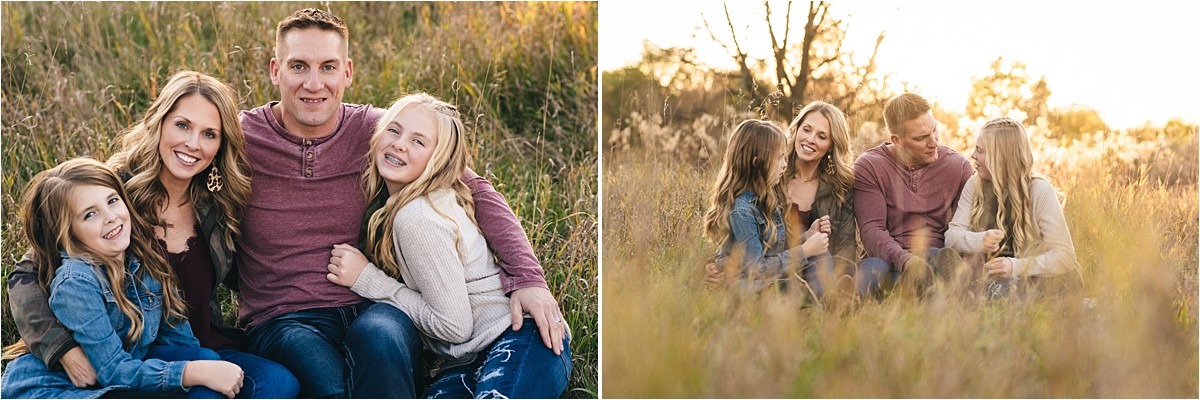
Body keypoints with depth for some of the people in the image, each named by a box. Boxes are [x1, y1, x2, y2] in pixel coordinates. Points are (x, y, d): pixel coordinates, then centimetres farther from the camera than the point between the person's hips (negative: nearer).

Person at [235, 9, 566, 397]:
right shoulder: (241, 138, 0)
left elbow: (475, 190, 3)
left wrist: (526, 277, -9)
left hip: (371, 310, 2)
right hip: (279, 320, -1)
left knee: (380, 340, -35)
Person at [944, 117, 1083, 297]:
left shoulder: (1039, 191, -9)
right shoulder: (975, 185, 5)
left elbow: (1065, 255, -14)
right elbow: (951, 235, -1)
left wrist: (1016, 267, -31)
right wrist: (980, 240, -25)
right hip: (990, 282, 5)